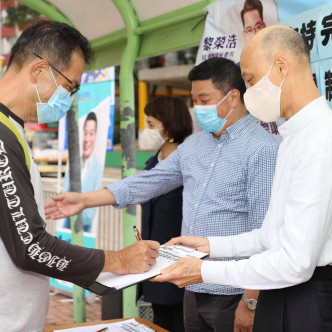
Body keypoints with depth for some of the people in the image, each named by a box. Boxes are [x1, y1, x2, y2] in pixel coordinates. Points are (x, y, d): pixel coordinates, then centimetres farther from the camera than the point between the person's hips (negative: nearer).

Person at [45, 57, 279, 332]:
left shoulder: (262, 150, -14)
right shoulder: (193, 144, 10)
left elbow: (263, 233, -17)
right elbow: (149, 182, 10)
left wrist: (251, 302, -18)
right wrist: (85, 200, 4)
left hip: (232, 296, -7)